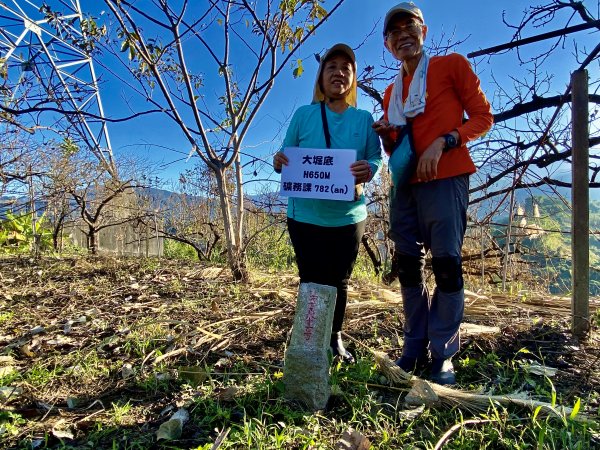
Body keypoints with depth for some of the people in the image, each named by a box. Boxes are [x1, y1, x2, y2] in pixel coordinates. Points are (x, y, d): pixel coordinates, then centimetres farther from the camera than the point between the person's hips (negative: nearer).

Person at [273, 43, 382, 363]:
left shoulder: (364, 119, 5)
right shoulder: (303, 115, 3)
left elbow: (378, 158, -1)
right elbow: (287, 155, 4)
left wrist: (369, 170, -24)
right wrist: (278, 162, -19)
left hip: (349, 217, 2)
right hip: (305, 215, -1)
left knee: (339, 283, 14)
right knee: (312, 283, 4)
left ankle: (335, 339, 32)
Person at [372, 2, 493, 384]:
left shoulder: (452, 65, 7)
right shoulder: (391, 93, 20)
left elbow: (483, 116, 1)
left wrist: (442, 142, -14)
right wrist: (386, 136, 1)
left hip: (444, 179, -5)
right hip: (405, 185, 6)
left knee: (446, 264, -8)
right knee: (409, 266, 5)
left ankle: (443, 356, 4)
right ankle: (415, 349, 16)